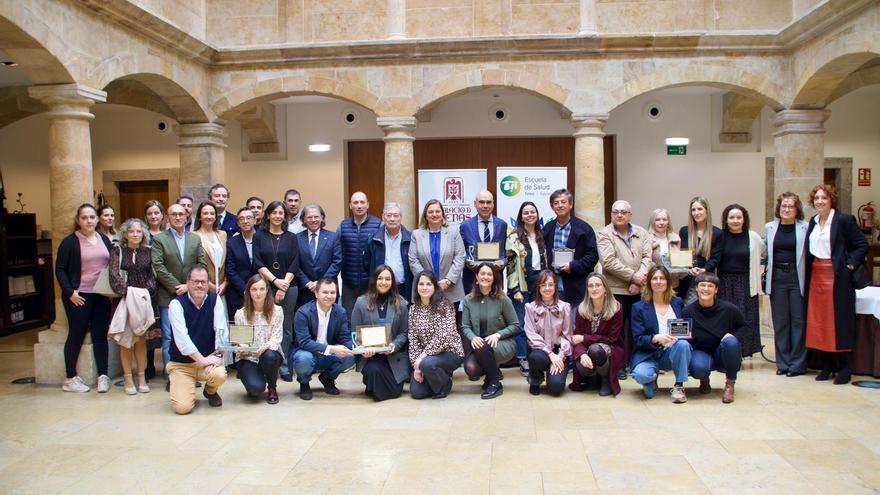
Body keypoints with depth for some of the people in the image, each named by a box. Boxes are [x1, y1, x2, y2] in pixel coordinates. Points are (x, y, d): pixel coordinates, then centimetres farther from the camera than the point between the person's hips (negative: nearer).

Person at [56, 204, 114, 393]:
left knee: (101, 335, 7)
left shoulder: (104, 239, 11)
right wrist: (70, 292, -13)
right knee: (76, 335, 3)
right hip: (79, 297, -4)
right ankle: (70, 379, 13)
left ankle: (103, 376, 13)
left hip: (102, 296, 4)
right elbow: (60, 269, -4)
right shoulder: (70, 242, -3)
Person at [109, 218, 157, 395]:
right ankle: (128, 378, 9)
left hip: (144, 299, 2)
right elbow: (114, 275, -7)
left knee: (141, 339, 6)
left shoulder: (148, 251, 7)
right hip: (124, 299, -2)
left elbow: (152, 275, 6)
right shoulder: (118, 250, 2)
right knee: (125, 340, 1)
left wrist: (146, 292, -8)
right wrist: (129, 292, -15)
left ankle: (141, 377, 12)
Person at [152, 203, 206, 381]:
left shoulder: (195, 239, 11)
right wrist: (177, 287, -12)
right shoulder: (159, 239, 1)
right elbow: (158, 267, -7)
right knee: (169, 338, -1)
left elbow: (202, 265, 5)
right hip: (168, 297, -3)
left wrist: (189, 286, -7)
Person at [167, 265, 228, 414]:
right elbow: (181, 337, -20)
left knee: (219, 374, -31)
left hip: (208, 358, 2)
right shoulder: (177, 304, -11)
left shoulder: (214, 300, -1)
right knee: (183, 407, -18)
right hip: (182, 364, -2)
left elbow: (221, 330, -6)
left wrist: (218, 355, -19)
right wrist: (202, 360, -23)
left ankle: (211, 391, 8)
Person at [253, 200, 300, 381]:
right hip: (266, 287, -1)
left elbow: (295, 264, 2)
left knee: (286, 327, 2)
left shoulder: (291, 238, 9)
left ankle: (285, 365, 7)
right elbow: (257, 262, -1)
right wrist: (275, 280, -11)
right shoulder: (259, 236, 7)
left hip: (288, 287, 1)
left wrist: (284, 285, -9)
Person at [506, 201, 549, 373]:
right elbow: (510, 264, -10)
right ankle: (523, 360, 7)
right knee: (522, 323, -1)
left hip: (539, 283, 5)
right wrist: (515, 289, -15)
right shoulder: (514, 237, -6)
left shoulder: (541, 236, 12)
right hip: (522, 284, -5)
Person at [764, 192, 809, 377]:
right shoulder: (769, 228, 8)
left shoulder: (805, 228, -2)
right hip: (777, 278, 3)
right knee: (780, 322, 7)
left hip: (797, 278, -3)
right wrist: (766, 276, 7)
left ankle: (797, 363, 11)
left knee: (798, 320, 2)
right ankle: (783, 363, 16)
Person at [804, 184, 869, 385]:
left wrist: (850, 264, -13)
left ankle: (844, 367, 8)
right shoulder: (813, 222, 12)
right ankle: (827, 365, 16)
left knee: (839, 321, -2)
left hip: (837, 277, -6)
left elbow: (862, 245, -4)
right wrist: (808, 275, 8)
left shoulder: (844, 220, -6)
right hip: (816, 276, 6)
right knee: (819, 322, 6)